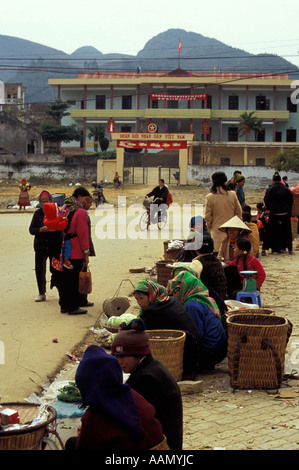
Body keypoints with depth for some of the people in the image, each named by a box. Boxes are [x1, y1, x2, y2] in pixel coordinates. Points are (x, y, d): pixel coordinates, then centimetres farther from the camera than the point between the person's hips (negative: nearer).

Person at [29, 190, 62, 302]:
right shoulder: (37, 213, 7)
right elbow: (31, 230, 4)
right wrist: (41, 229, -14)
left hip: (54, 246, -3)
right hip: (40, 246, 3)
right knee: (39, 270, 3)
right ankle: (42, 294, 18)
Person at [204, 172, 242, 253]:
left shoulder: (210, 197, -9)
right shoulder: (233, 195, -4)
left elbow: (207, 216, -3)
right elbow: (239, 212, 5)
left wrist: (209, 227, 13)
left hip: (217, 229, -2)